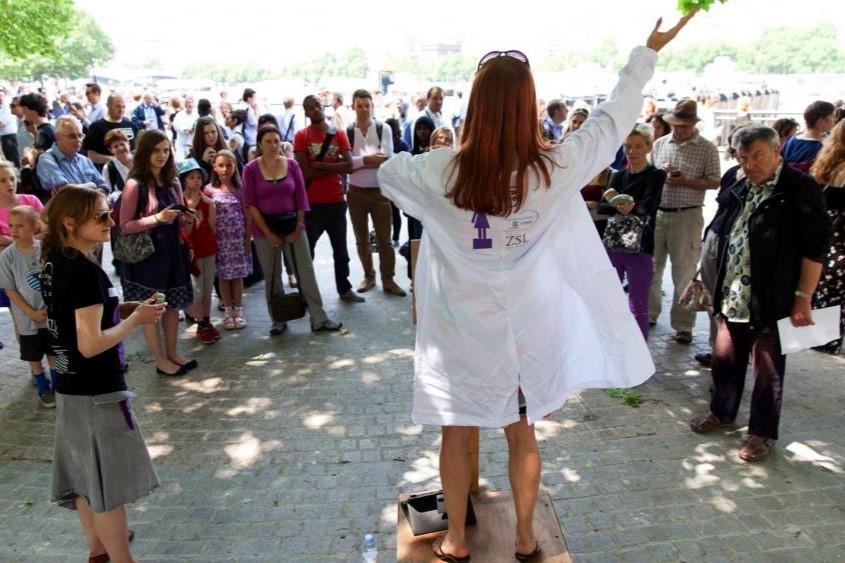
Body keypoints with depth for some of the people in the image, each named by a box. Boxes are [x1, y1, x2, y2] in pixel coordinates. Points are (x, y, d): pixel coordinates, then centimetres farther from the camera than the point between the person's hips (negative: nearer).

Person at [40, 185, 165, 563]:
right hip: (97, 391, -9)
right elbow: (91, 344, -26)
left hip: (69, 386, 9)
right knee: (109, 479, 5)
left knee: (85, 472, 22)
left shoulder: (54, 262, 4)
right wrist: (136, 320, -14)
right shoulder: (86, 271, -24)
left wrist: (119, 310, 5)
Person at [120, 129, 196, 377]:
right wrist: (156, 219, -24)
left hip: (172, 250, 6)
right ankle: (161, 361, 17)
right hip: (146, 253, -6)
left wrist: (187, 218, -4)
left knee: (172, 304, 13)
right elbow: (125, 226, -14)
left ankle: (173, 354, 27)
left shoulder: (173, 182, 7)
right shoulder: (135, 184, -13)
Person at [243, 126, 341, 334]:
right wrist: (268, 233, -9)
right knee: (272, 277, 8)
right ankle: (278, 321, 20)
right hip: (264, 229, -1)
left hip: (292, 225, 1)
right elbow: (250, 204, -7)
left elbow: (300, 197, 2)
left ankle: (319, 319, 7)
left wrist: (299, 227, -4)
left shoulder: (292, 164, 0)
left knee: (306, 272, 1)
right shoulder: (251, 169, -5)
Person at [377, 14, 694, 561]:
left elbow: (386, 172, 4)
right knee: (523, 434, 20)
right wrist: (648, 53, 16)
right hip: (524, 327, 2)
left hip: (460, 329, -1)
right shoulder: (556, 167, -13)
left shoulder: (441, 171, -17)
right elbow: (613, 120, 3)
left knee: (457, 435, 17)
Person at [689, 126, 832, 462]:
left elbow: (815, 248, -12)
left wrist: (803, 298, -15)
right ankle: (721, 413, 38)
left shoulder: (800, 190, -11)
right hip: (732, 299, 6)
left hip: (772, 303, -6)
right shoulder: (740, 190, 10)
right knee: (725, 360, 17)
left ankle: (762, 433, 24)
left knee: (768, 371, 8)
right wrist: (716, 284, 16)